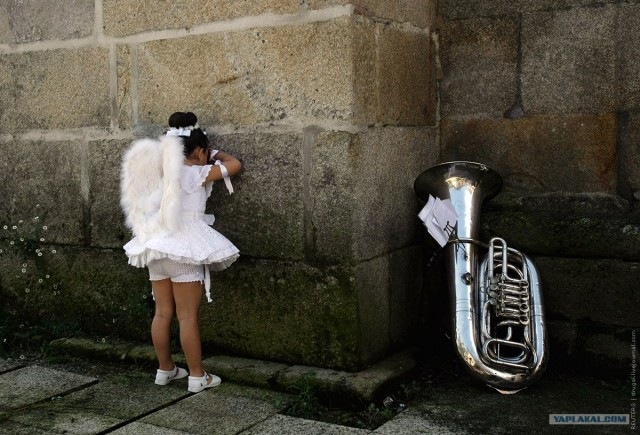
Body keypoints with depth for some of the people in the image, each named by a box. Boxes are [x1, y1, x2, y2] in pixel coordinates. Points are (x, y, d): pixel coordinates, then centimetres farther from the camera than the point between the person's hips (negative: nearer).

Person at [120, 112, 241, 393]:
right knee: (188, 316, -2)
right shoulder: (196, 173, -8)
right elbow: (234, 164, -1)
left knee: (163, 313, 13)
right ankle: (197, 376, 6)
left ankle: (165, 369, 24)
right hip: (184, 247, -7)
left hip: (156, 244, 7)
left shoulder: (163, 172, 11)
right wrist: (215, 154, 19)